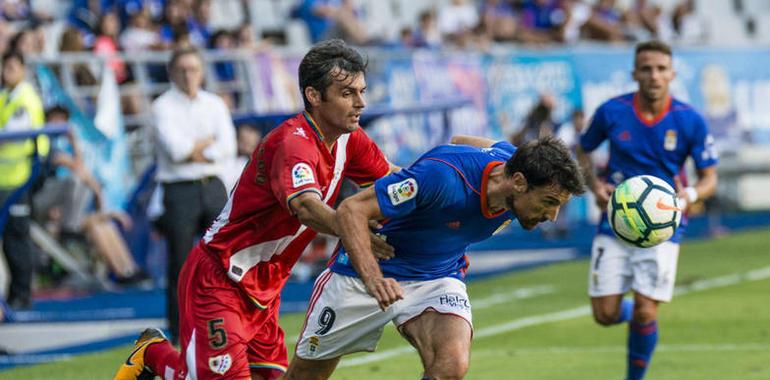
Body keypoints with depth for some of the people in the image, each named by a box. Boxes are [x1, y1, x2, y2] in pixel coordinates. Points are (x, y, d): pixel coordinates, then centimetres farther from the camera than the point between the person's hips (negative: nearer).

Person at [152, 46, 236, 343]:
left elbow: (228, 148, 0)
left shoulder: (215, 104, 12)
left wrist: (192, 152, -9)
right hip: (179, 191, -4)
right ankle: (180, 333, 2)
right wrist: (209, 141, -3)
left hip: (213, 187, 4)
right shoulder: (163, 107, 0)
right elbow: (174, 148, -14)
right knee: (181, 266, -3)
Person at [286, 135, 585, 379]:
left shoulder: (511, 159, -14)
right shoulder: (444, 176, -35)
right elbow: (351, 209, -33)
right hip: (363, 270, -4)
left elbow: (462, 141, 10)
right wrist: (372, 278, -45)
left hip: (437, 278, 4)